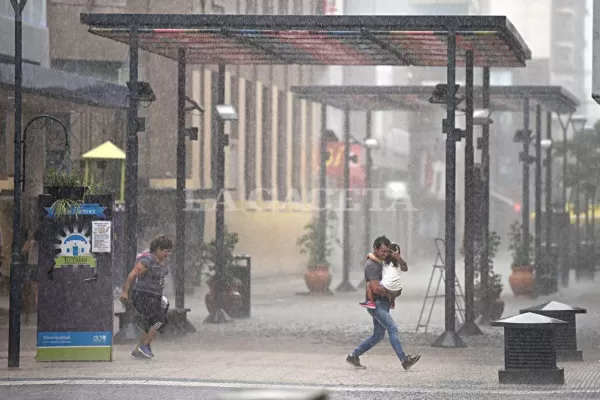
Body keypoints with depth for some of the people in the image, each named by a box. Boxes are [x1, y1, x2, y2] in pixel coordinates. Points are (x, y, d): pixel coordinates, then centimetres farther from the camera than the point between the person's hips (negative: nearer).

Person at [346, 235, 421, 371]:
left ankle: (353, 356, 18)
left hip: (383, 303, 10)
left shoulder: (381, 262, 15)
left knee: (378, 335, 11)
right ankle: (404, 360, -21)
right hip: (375, 303, -10)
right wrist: (389, 293, -7)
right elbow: (376, 289, -22)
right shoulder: (371, 265, -15)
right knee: (392, 329, -17)